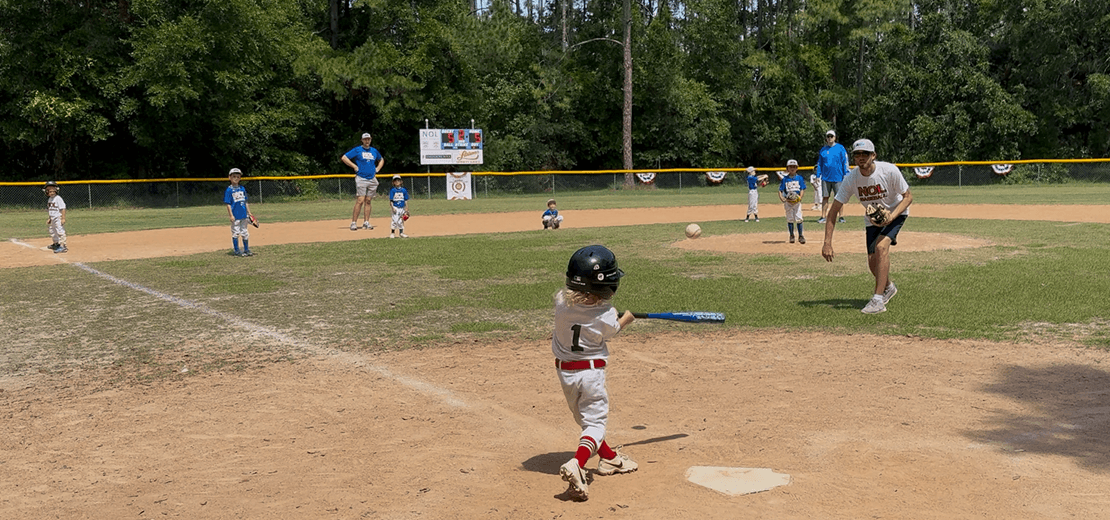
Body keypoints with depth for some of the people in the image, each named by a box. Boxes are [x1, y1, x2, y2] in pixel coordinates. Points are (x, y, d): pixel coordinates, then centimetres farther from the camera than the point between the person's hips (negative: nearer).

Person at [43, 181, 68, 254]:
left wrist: (63, 218, -20)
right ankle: (56, 243, 36)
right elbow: (49, 210, 20)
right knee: (52, 231, 19)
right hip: (52, 218, 9)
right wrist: (49, 218, 18)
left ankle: (62, 246, -10)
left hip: (58, 217, -9)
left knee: (60, 232, -10)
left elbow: (63, 208, -16)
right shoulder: (49, 199, 12)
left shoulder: (58, 198, -13)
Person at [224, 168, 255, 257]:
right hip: (235, 216, -5)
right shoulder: (229, 190, -6)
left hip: (244, 215, 5)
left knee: (245, 233, 11)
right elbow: (228, 204, -8)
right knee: (235, 233, 1)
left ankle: (246, 250, 20)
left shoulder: (242, 189, 10)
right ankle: (236, 251, 10)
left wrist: (249, 213, 13)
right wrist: (231, 215, -14)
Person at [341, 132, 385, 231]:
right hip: (361, 178, -5)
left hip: (372, 179, 5)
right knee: (360, 201, -11)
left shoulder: (374, 151, 15)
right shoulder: (357, 150, 0)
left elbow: (381, 160, 33)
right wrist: (354, 166, -7)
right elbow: (344, 157, -4)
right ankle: (354, 222, -7)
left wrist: (377, 168, 16)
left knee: (368, 201, 6)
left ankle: (366, 222, 10)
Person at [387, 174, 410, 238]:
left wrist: (406, 208, 4)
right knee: (395, 220, -11)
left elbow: (406, 200, 8)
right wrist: (392, 208, -14)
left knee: (401, 221, 12)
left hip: (402, 208, 4)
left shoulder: (403, 190, 5)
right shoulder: (392, 190, -4)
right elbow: (391, 200, -5)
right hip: (395, 207, -4)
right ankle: (392, 233, -2)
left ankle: (401, 233, 22)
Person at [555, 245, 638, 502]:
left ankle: (609, 457, 39)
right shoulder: (607, 316, -18)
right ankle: (577, 464, -25)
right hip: (591, 372, -5)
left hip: (564, 371, 5)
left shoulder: (561, 300, -13)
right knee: (595, 423, 0)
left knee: (585, 419, 21)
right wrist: (626, 319, 24)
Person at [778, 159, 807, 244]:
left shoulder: (799, 178, 6)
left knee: (798, 218, -7)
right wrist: (782, 199, -15)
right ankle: (791, 236, 14)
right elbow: (780, 191, 3)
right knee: (790, 219, 4)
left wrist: (799, 198, -16)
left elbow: (802, 190, 2)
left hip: (797, 201, -1)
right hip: (788, 202, 1)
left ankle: (801, 236, 1)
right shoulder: (785, 179, 5)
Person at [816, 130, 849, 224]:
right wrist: (818, 175, 6)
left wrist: (845, 174, -7)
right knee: (825, 197, 3)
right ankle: (823, 217, 6)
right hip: (825, 177, 3)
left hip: (837, 177, -3)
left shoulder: (840, 148, 0)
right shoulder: (823, 150, 10)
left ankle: (841, 217, 7)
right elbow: (820, 164, 13)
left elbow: (845, 162, -1)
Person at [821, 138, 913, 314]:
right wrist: (827, 242, -24)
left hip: (896, 213, -4)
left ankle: (878, 300, -27)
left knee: (881, 246, -28)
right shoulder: (851, 179, -20)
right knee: (873, 263, 1)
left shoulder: (889, 171, -28)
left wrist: (892, 216, -33)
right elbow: (834, 210, -18)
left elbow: (908, 197, -16)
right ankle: (888, 287, 36)